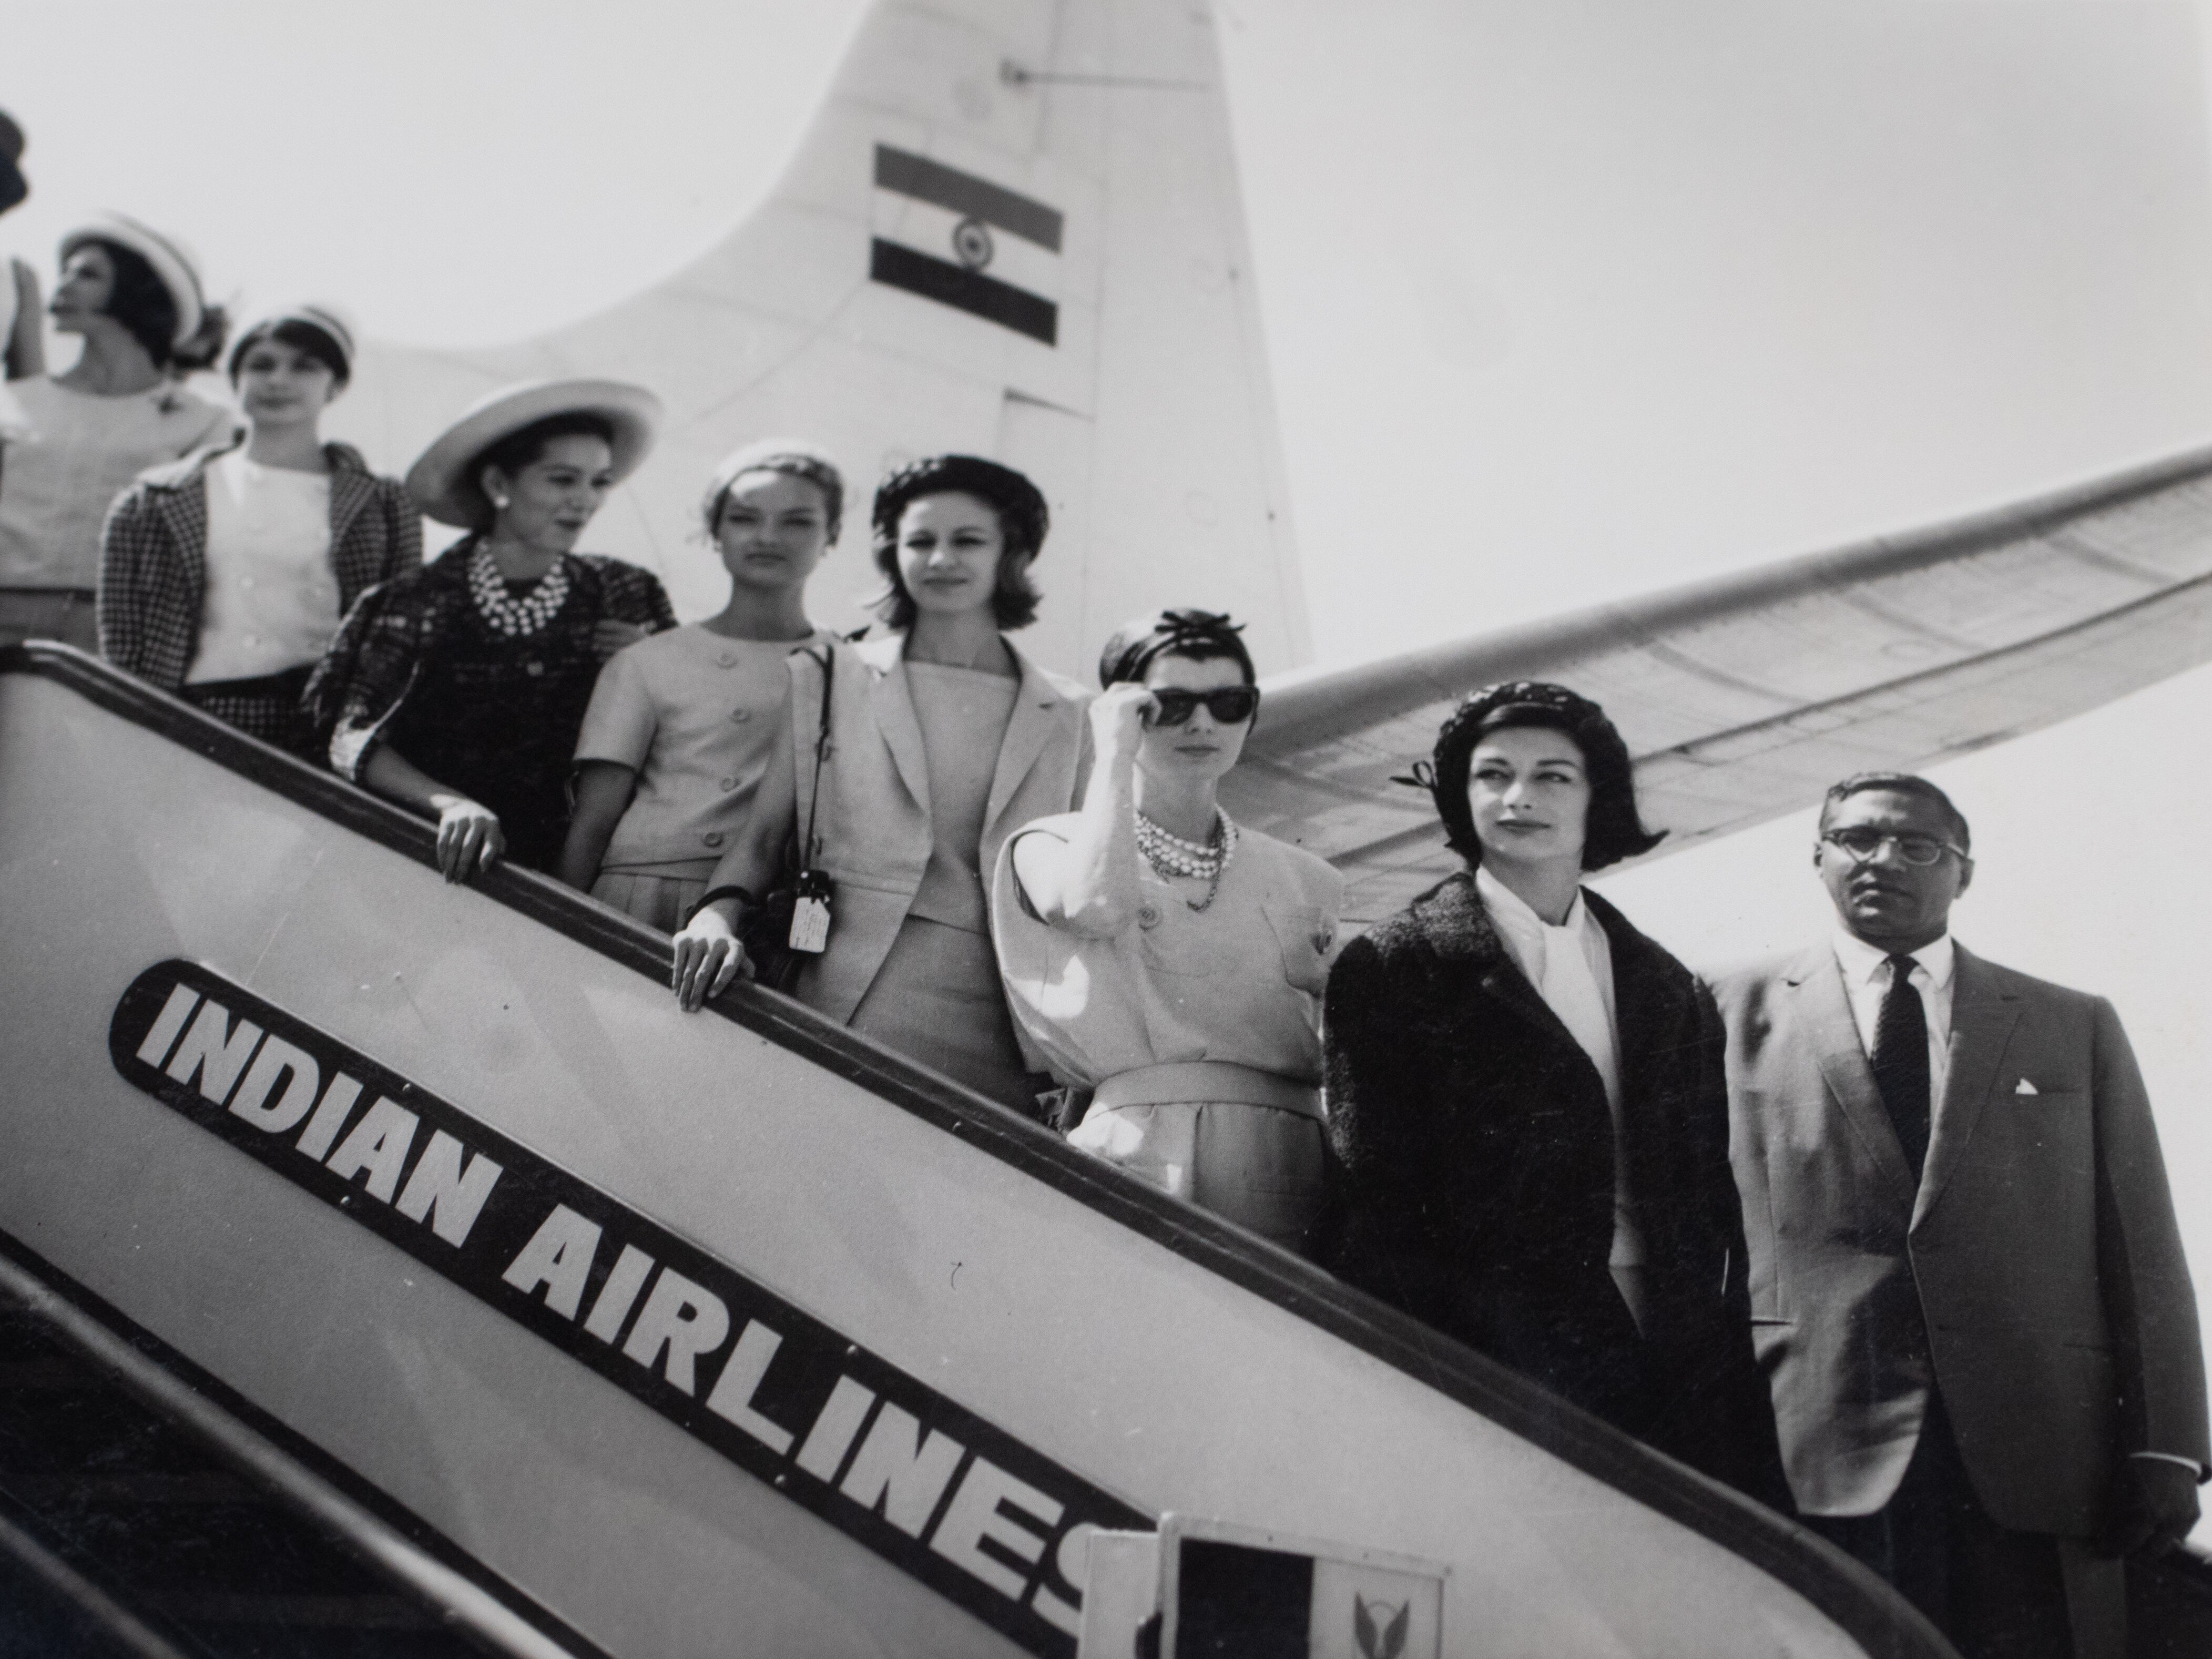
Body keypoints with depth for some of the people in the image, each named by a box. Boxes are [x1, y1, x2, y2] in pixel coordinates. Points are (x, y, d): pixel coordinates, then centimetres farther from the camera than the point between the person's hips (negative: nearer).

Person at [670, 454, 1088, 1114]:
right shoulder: (828, 678, 14)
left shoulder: (1067, 718, 13)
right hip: (850, 1007, 0)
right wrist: (717, 914, -10)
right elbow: (762, 835, 10)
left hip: (1000, 1037, 1)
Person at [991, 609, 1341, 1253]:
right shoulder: (1050, 846, 12)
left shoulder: (1306, 881, 22)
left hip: (1292, 1163, 3)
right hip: (1139, 1152, -3)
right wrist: (1115, 756, 0)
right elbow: (1094, 904, -12)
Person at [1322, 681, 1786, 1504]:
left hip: (1670, 1371, 4)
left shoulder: (1668, 991, 17)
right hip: (1496, 1371, -4)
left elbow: (1712, 1209, 15)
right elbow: (1372, 1204, -2)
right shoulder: (1392, 969, 3)